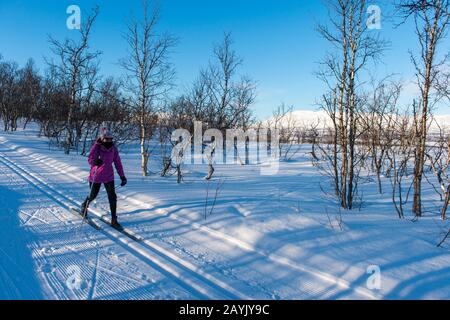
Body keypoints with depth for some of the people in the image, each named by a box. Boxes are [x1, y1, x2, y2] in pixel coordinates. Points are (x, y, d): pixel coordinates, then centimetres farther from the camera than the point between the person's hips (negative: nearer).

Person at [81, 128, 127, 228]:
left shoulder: (113, 148, -3)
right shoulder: (96, 147, -13)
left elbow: (118, 162, 2)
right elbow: (90, 159, -21)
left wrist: (122, 176, 1)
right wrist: (95, 161, -45)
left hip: (109, 177, 2)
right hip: (96, 176, -2)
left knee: (112, 197, -5)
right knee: (93, 196, 15)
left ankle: (114, 220, 3)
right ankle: (84, 206, 48)